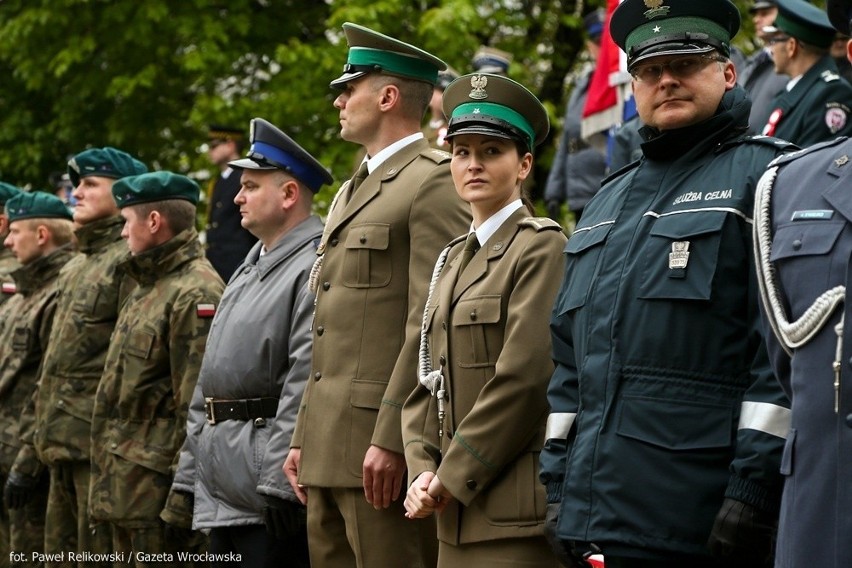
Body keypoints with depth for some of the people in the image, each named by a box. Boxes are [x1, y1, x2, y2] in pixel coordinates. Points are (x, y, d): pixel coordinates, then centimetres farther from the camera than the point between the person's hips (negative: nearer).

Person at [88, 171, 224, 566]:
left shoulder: (195, 294, -15)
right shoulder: (147, 288, 17)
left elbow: (198, 410, -20)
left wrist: (182, 502, -22)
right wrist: (107, 485, 19)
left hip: (159, 486, -10)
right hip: (129, 489, 10)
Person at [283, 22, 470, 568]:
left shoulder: (435, 183, -8)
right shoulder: (353, 191, 22)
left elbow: (432, 325, -17)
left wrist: (390, 439, -21)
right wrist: (305, 436, 18)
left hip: (383, 446, -9)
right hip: (330, 446, 9)